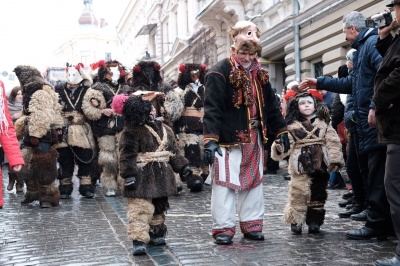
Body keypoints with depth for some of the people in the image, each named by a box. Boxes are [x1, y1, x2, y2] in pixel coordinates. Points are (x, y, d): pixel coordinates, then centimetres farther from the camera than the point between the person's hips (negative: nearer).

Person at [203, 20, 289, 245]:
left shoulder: (260, 74, 10)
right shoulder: (220, 73, -12)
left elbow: (271, 105, 18)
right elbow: (212, 108, -18)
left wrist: (281, 130, 17)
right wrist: (210, 139, -25)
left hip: (254, 139, 7)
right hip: (228, 139, -7)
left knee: (254, 181, 11)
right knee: (225, 183, -3)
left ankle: (252, 225, 22)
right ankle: (223, 228, 5)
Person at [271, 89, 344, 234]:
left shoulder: (323, 123, 6)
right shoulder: (292, 126, 4)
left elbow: (333, 142, 3)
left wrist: (335, 160, -5)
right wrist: (279, 147, -24)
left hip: (320, 164, 2)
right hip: (300, 165, -2)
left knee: (318, 194, 9)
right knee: (298, 192, -5)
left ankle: (314, 221, 19)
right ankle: (296, 221, 8)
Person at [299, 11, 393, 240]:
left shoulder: (373, 43, -10)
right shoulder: (362, 47, 23)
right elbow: (351, 84, 30)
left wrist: (375, 106, -27)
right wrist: (319, 83, 31)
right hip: (364, 121, 10)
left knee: (377, 174, -7)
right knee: (370, 172, 12)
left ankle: (377, 224, -2)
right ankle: (384, 222, 18)